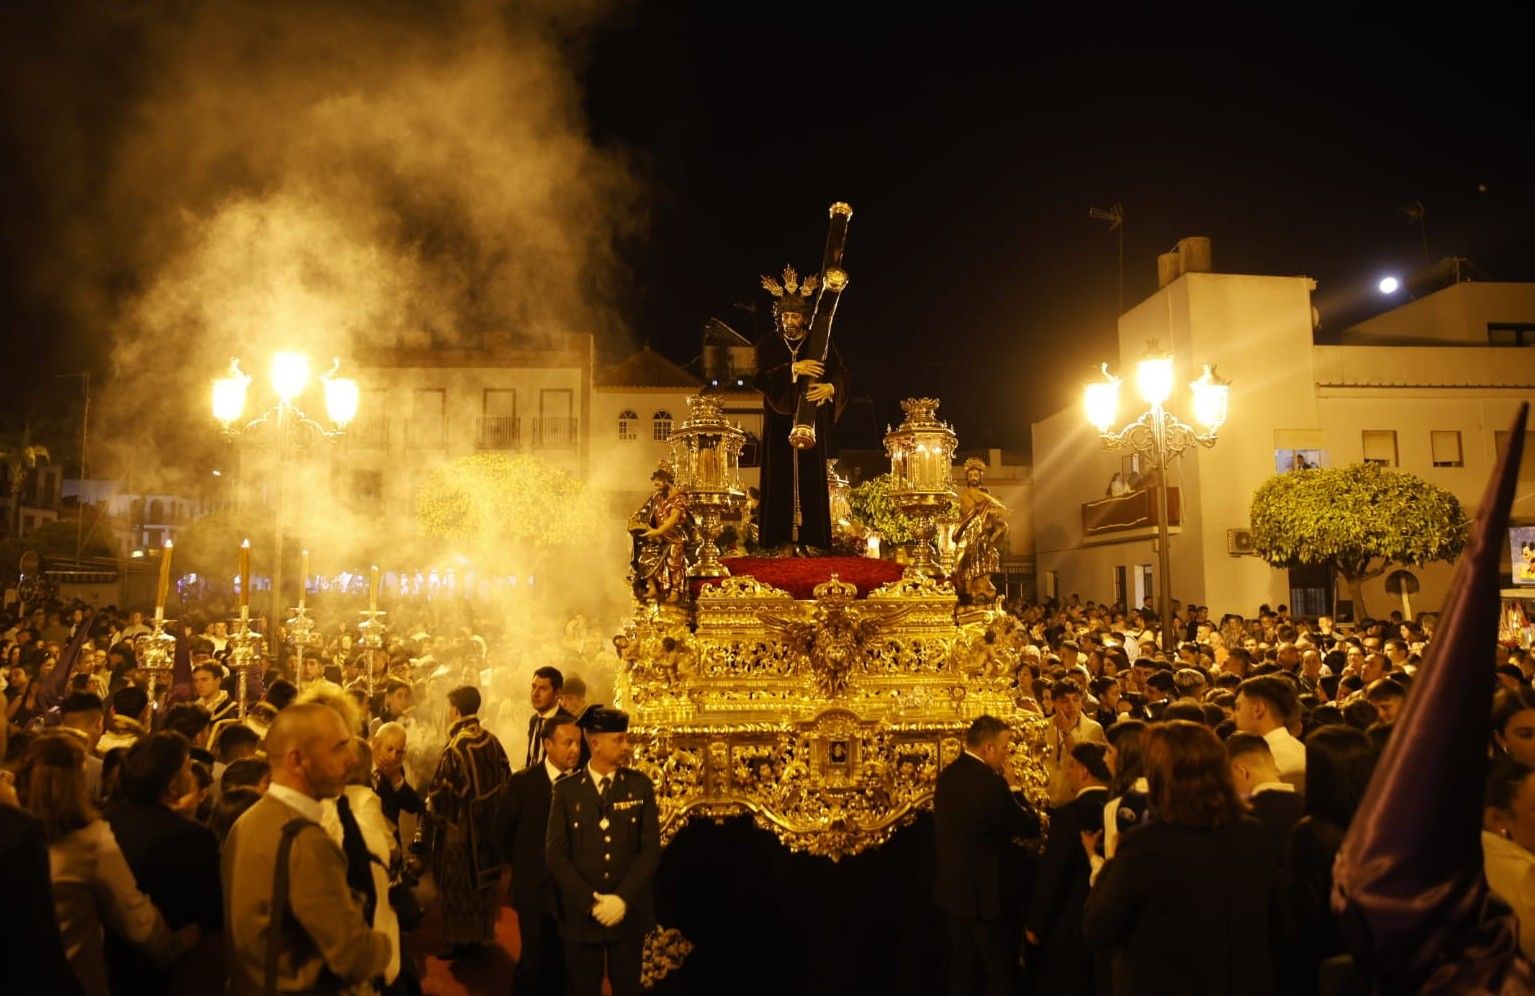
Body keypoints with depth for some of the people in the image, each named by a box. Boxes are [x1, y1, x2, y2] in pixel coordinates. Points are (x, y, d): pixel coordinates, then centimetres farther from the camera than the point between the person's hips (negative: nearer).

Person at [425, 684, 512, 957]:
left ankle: (460, 940, 17)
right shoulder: (491, 740, -4)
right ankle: (480, 934, 30)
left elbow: (441, 791, -19)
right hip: (488, 823, 7)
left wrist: (431, 806, 2)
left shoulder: (456, 746, -22)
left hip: (460, 825, -6)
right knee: (482, 878, 18)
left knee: (458, 884, 8)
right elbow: (505, 778, 3)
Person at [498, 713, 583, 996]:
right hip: (535, 890, -2)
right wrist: (524, 866, 5)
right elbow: (503, 830, 1)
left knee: (562, 963, 13)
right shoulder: (522, 782, -10)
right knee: (534, 961, 8)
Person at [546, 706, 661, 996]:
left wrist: (623, 899, -13)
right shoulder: (566, 789, -1)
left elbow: (651, 849, -3)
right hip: (581, 915, 0)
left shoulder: (640, 785, 1)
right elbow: (556, 854, -4)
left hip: (629, 914, 1)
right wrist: (590, 902, -12)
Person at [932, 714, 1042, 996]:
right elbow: (1031, 827, -17)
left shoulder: (948, 775, 2)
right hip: (987, 892, -9)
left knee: (963, 971, 20)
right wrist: (1014, 787, -6)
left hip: (955, 888, 9)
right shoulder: (989, 783, -26)